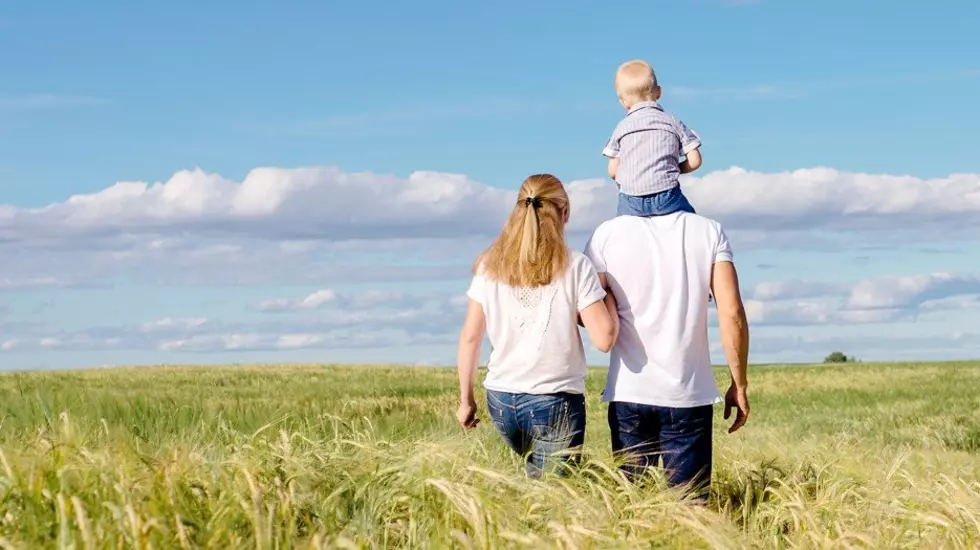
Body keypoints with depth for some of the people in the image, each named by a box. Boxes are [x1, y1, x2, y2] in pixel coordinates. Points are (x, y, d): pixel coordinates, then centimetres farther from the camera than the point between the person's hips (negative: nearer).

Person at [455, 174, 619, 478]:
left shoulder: (490, 267, 2)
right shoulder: (575, 267, -7)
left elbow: (470, 337, 4)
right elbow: (604, 338, -11)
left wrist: (466, 399, 13)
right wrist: (607, 292, 7)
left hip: (500, 399, 4)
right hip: (556, 403, -3)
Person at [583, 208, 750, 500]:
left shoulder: (608, 234, -3)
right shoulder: (709, 231, -1)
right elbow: (732, 313, -6)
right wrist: (739, 384, 2)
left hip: (629, 392, 0)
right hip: (689, 395, 0)